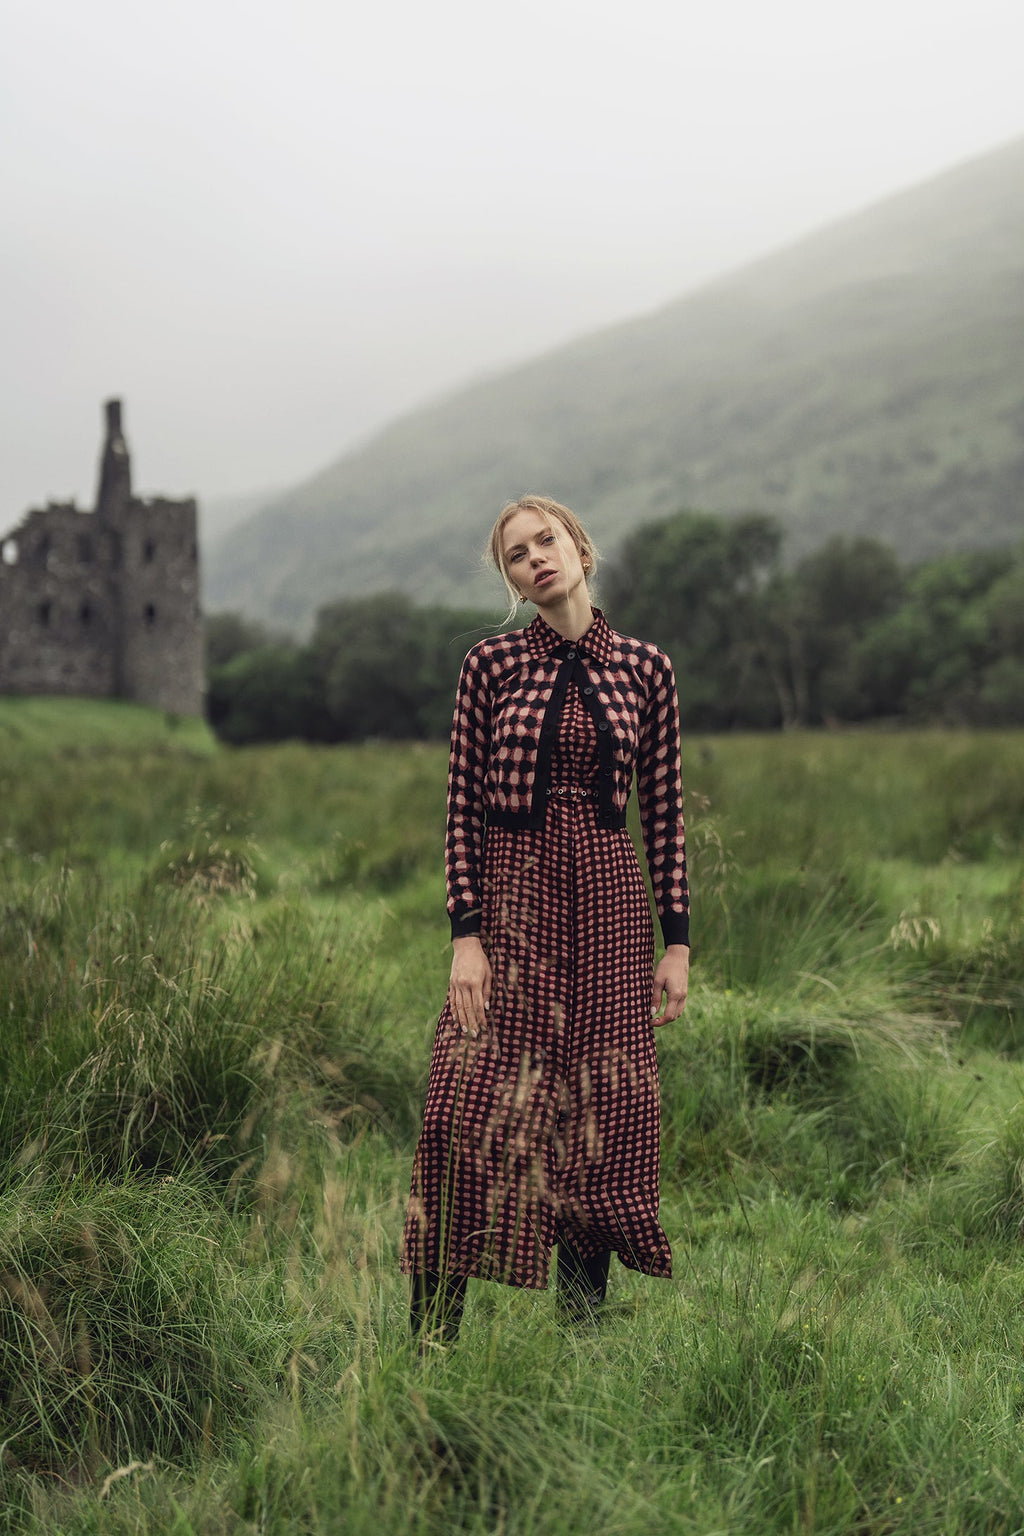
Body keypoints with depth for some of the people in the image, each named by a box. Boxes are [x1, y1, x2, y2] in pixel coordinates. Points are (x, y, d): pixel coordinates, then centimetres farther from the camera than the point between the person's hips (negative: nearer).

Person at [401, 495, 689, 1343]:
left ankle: (585, 1319, 17)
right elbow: (463, 804, 0)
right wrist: (466, 933, -8)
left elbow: (665, 808, 7)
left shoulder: (645, 668, 6)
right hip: (510, 893, -1)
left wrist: (677, 941, 3)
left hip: (608, 898, 2)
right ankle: (432, 1333, 3)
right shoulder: (492, 664, 2)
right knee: (474, 1112, -6)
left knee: (604, 1115, 4)